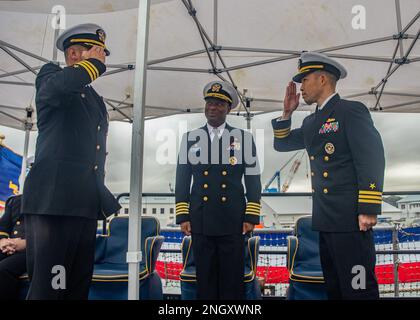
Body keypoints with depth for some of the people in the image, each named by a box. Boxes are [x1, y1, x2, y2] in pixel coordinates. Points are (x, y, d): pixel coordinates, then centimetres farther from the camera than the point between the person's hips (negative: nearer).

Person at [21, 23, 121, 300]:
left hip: (85, 205, 7)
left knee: (78, 286, 10)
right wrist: (94, 63, -6)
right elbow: (57, 87, -23)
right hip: (53, 202, -7)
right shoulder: (50, 75, 5)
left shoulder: (96, 100, 24)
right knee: (47, 287, -5)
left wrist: (104, 199, 20)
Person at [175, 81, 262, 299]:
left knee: (232, 278, 6)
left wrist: (251, 217, -2)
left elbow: (253, 181, 4)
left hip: (233, 222, -1)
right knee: (205, 277, 9)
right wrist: (182, 216, 2)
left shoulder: (244, 138, 6)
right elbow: (182, 180, 7)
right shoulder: (190, 138, 9)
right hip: (200, 221, 1)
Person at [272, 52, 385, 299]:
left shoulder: (352, 110, -5)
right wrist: (287, 113, 11)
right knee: (334, 288, 17)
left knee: (358, 289, -3)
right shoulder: (311, 122, 19)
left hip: (350, 218, -8)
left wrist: (369, 209, -19)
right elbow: (281, 144, 24)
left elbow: (372, 159, -13)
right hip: (325, 220, 8)